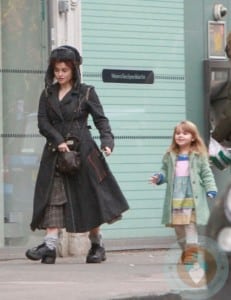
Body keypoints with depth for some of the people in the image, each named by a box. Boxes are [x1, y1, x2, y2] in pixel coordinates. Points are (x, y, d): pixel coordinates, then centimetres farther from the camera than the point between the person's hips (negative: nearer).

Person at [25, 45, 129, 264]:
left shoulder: (86, 93, 3)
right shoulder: (48, 94, 12)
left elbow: (101, 119, -2)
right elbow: (42, 122, 4)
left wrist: (107, 142, -19)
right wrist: (58, 141, -12)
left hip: (82, 151, -3)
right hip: (55, 153, 3)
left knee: (90, 197, 0)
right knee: (53, 197, -8)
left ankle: (97, 245, 12)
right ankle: (50, 245, -16)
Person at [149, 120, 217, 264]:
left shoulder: (199, 156, 0)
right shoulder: (170, 156, 8)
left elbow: (207, 174, 0)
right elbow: (165, 172, 16)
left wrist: (211, 189, -9)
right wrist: (159, 177, -4)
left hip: (192, 199, -4)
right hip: (175, 199, 4)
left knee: (191, 225, -8)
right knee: (178, 226, 8)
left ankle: (191, 251, -7)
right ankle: (185, 249, 20)